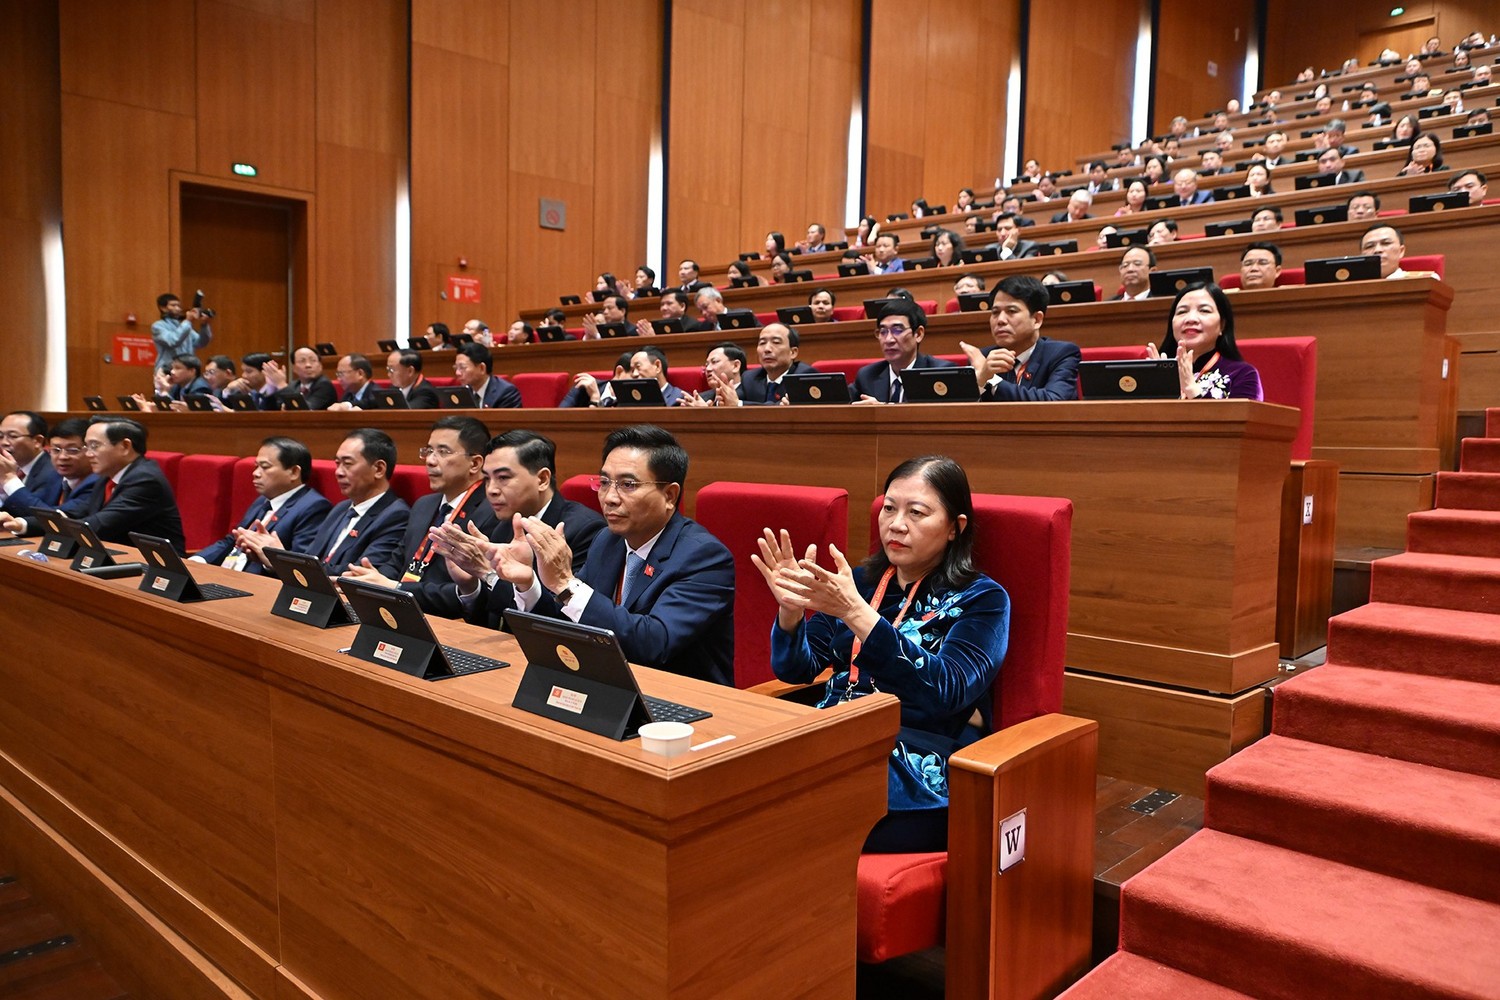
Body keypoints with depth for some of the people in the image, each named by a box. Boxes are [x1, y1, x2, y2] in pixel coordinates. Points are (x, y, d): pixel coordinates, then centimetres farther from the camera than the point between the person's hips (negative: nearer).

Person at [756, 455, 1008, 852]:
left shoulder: (982, 599, 3)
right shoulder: (861, 581, 16)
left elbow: (947, 690, -15)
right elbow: (795, 670, 11)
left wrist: (856, 613, -24)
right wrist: (791, 607, -11)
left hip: (912, 775, -5)